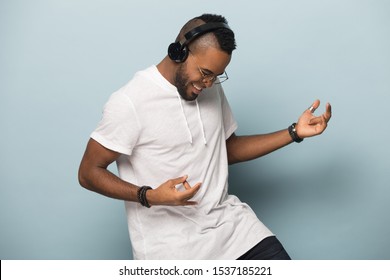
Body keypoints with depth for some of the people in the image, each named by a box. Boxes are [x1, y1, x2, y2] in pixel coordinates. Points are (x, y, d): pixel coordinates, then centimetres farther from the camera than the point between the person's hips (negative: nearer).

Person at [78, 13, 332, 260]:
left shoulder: (212, 90, 7)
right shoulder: (129, 102, -13)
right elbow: (89, 173, -10)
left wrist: (294, 132, 7)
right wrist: (149, 196, -25)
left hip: (228, 222, 6)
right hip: (169, 242, -5)